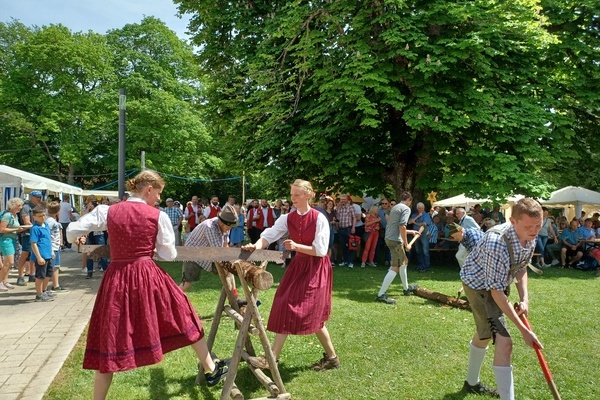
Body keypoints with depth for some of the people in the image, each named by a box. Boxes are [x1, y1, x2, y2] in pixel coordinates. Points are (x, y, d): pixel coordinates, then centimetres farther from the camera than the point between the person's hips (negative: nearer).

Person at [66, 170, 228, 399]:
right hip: (148, 276, -2)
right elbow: (169, 254, 1)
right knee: (182, 318, 15)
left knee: (110, 340, 11)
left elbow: (71, 232, 4)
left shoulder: (107, 211, 2)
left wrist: (78, 239, 26)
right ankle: (211, 370, 28)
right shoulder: (158, 216, -4)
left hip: (116, 279, 2)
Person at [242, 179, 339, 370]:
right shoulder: (288, 218, 0)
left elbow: (320, 250, -18)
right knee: (286, 309, 5)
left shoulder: (319, 219, -16)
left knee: (311, 314, -7)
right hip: (298, 265, 6)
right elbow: (269, 235, -12)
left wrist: (297, 246, -27)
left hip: (316, 268, -6)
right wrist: (257, 245, -33)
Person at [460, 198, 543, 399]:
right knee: (504, 342, -21)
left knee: (485, 333, 25)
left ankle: (471, 382, 47)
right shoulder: (497, 242, -39)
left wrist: (524, 298, -10)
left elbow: (521, 268, 4)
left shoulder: (530, 238, -15)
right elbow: (496, 291, -34)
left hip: (500, 283, 9)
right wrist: (523, 329, -32)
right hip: (479, 284, -9)